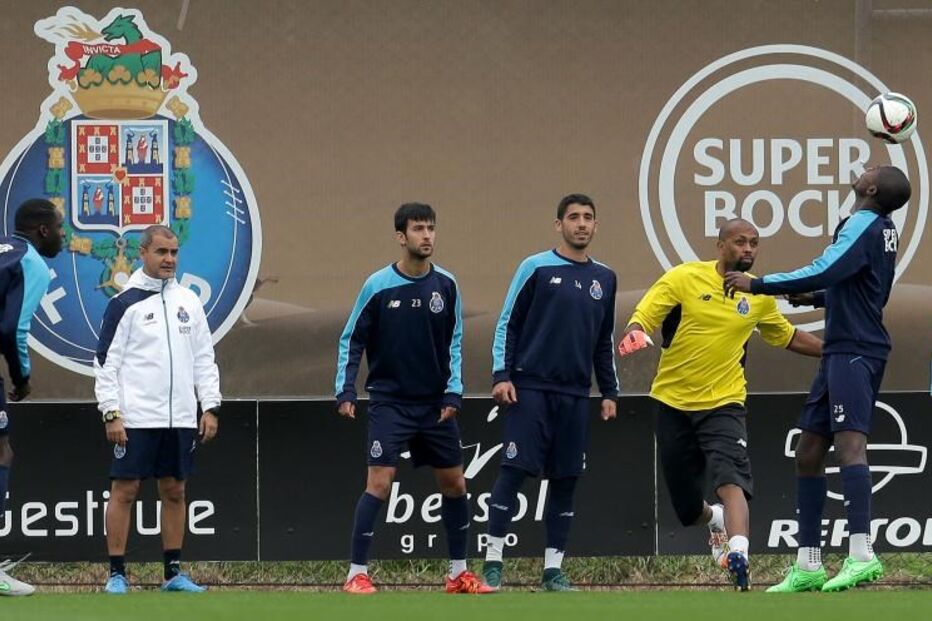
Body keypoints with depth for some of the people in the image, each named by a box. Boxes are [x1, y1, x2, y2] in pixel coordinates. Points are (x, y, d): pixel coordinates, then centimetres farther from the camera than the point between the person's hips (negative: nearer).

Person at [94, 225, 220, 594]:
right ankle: (117, 574, 1)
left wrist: (210, 407, 7)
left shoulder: (188, 301, 11)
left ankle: (174, 573, 15)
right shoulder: (125, 303, -3)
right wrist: (111, 414, -11)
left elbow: (204, 358, 15)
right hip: (135, 418, -5)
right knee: (124, 491, -3)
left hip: (180, 419, 5)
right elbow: (106, 362, -5)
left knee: (174, 491, 8)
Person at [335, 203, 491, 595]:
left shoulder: (445, 285, 1)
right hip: (389, 402, -4)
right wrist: (345, 390, -9)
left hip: (435, 403, 4)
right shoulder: (378, 286, -8)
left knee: (454, 484, 7)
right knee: (379, 482, -14)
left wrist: (453, 391, -2)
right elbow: (352, 340, -1)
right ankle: (357, 574, -8)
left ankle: (459, 573, 20)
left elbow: (454, 343, 8)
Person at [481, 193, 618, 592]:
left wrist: (609, 392, 16)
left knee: (566, 479, 4)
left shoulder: (604, 279, 13)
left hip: (575, 395, 4)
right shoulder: (536, 268, 0)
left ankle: (553, 567, 9)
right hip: (530, 389, -4)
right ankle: (493, 561, -6)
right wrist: (501, 375, -9)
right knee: (514, 470, -9)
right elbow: (508, 324, 0)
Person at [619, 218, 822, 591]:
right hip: (673, 403, 0)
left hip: (723, 403, 0)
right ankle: (716, 520, 44)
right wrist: (635, 333, -33)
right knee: (686, 508, 9)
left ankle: (738, 556, -40)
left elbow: (787, 337, 23)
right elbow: (642, 318, -10)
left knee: (731, 481, -26)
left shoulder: (759, 296, 5)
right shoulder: (683, 278, -6)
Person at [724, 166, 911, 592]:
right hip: (841, 351, 11)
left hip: (855, 350, -11)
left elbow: (823, 272, -24)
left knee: (849, 441, -23)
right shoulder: (882, 229, 18)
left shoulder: (863, 225, -12)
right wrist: (818, 298, 23)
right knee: (809, 452, 11)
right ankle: (808, 567, 12)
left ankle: (862, 554, -35)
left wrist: (756, 284, -17)